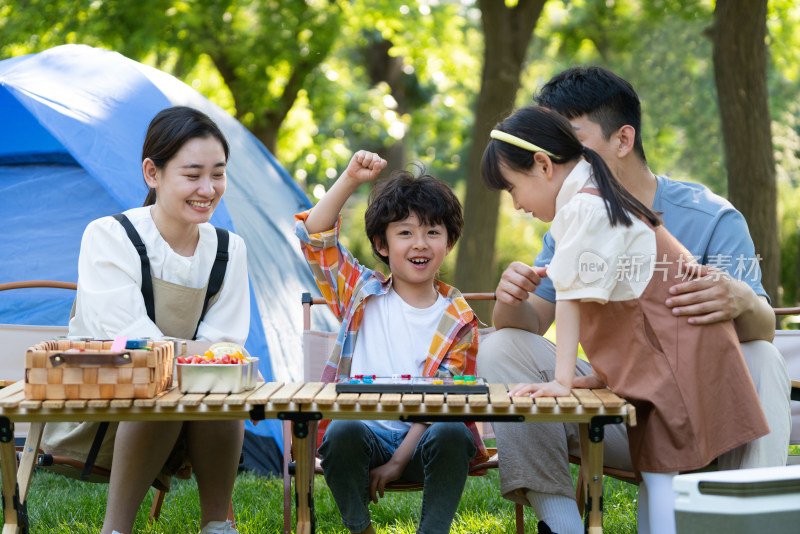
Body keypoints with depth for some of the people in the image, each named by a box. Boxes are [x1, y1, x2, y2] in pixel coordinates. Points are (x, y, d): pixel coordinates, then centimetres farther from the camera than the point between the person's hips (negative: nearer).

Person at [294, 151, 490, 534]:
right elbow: (315, 236, 5)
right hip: (365, 433, 1)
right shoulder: (361, 294, 12)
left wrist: (398, 461, -12)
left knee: (451, 433, -32)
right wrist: (349, 180, -6)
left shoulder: (457, 319, 5)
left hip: (420, 440, -1)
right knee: (343, 431, -32)